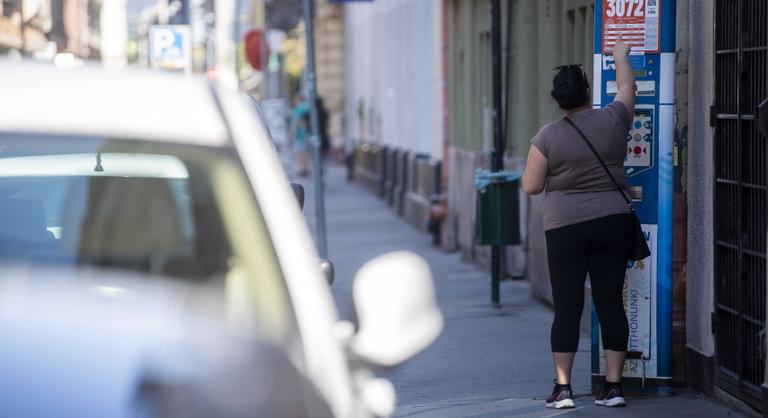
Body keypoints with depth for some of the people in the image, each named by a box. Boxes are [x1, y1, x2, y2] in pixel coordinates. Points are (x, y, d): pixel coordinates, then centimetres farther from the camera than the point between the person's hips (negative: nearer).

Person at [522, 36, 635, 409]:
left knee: (567, 308, 3)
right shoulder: (612, 122, -1)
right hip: (613, 223, 2)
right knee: (611, 304, 5)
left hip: (565, 229, -2)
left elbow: (530, 186, -3)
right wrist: (620, 56, 37)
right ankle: (613, 386, 6)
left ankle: (563, 388, 3)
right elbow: (627, 86, 20)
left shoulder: (548, 136, -6)